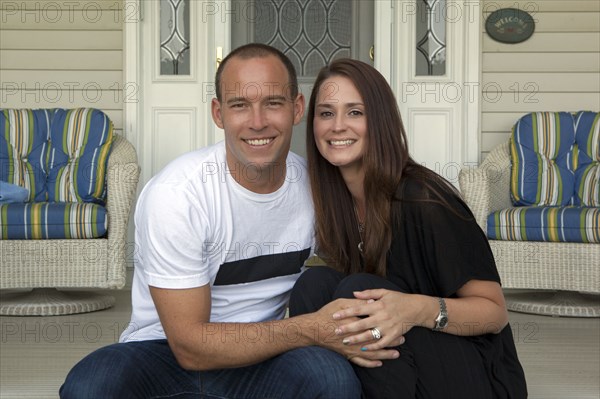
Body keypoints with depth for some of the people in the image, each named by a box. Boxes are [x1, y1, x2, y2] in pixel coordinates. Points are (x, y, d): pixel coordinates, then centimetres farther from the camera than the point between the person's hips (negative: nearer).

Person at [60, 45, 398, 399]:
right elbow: (191, 347, -19)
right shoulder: (174, 195, -20)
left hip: (259, 356, 3)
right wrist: (310, 330, -27)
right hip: (166, 354, -3)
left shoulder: (313, 184, -5)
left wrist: (342, 329, -12)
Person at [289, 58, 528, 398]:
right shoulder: (336, 203, 0)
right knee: (314, 283, -17)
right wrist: (344, 335, -17)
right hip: (398, 364, 5)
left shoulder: (422, 201, -19)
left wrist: (418, 310, -35)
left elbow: (495, 311, -14)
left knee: (357, 289, -26)